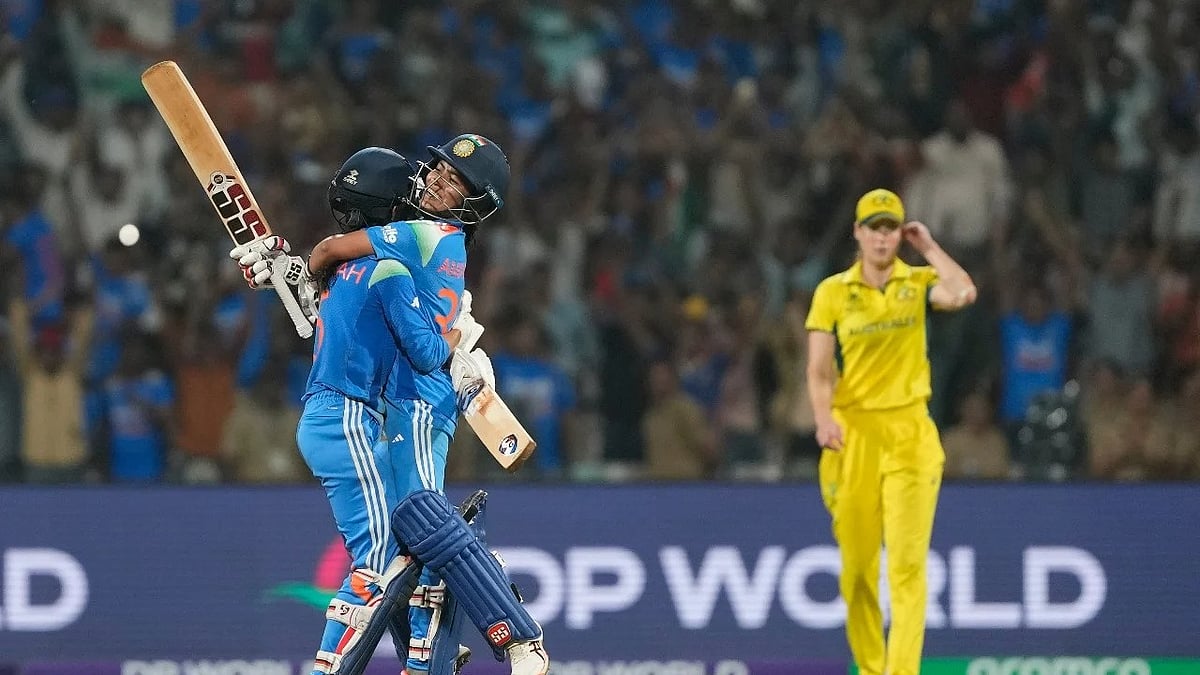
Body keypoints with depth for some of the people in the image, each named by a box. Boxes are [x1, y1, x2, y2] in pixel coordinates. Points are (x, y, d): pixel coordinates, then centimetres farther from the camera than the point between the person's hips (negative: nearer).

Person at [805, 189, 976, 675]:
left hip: (909, 430, -1)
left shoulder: (919, 283, 6)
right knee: (856, 565, 3)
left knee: (907, 562, -11)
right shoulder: (833, 291, 7)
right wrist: (824, 419, -15)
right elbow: (819, 368, 1)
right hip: (853, 431, 1)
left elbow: (963, 293, -16)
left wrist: (929, 248, -4)